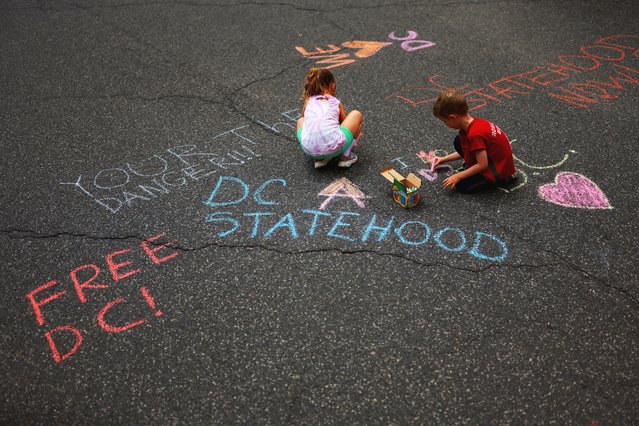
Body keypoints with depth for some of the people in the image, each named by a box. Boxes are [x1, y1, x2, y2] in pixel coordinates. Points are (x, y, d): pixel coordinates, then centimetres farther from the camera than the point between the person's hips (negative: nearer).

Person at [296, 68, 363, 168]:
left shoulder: (308, 101, 25)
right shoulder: (337, 103, 21)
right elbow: (345, 121, 36)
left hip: (309, 150, 2)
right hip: (334, 147, -2)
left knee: (301, 121, 36)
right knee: (356, 114, 22)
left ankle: (320, 158, 19)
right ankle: (346, 155, 14)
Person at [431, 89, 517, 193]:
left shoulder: (475, 134, -32)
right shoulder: (472, 123, -3)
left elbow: (482, 165, -26)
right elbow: (464, 150, 13)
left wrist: (458, 176, -19)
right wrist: (444, 159, 17)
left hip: (500, 169, -9)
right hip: (493, 156, 9)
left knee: (462, 185, -10)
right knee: (459, 142, 4)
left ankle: (503, 178, 0)